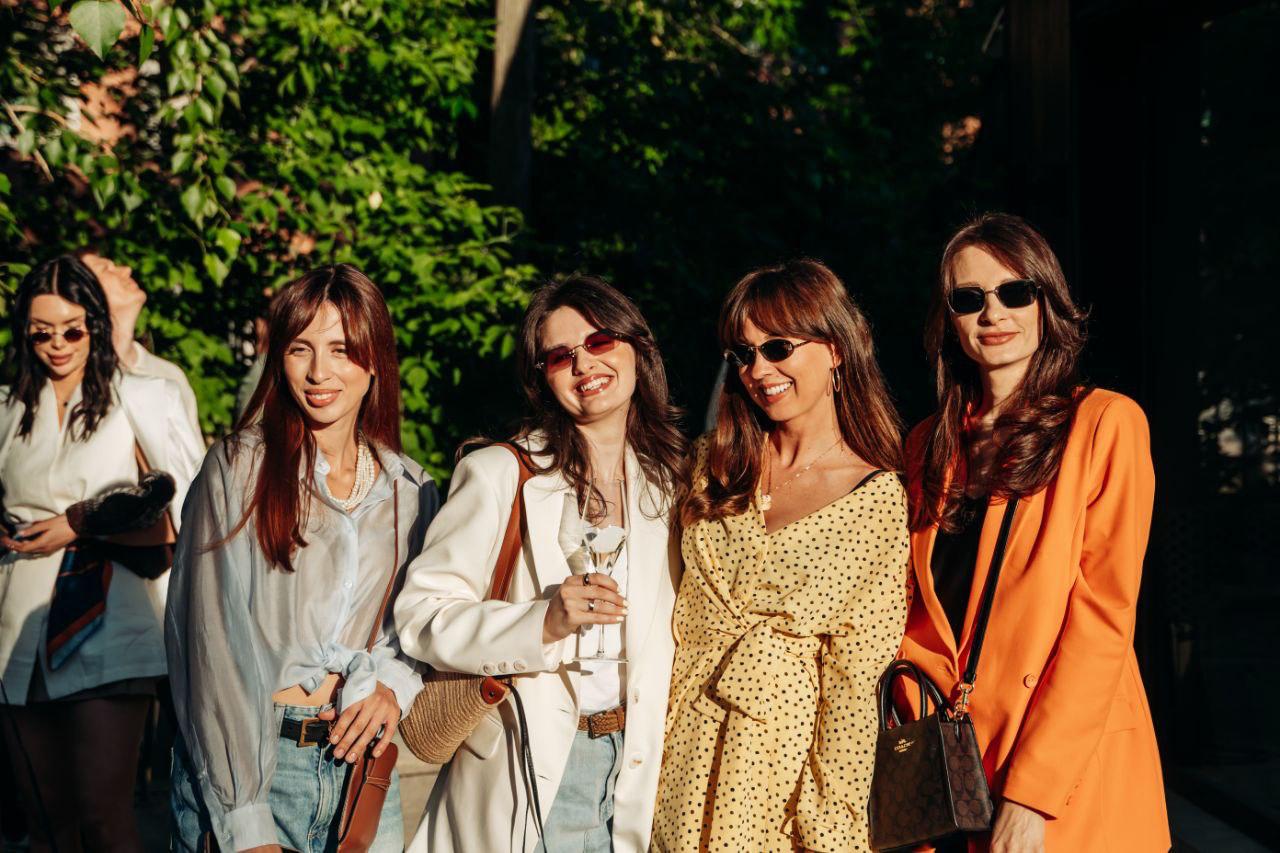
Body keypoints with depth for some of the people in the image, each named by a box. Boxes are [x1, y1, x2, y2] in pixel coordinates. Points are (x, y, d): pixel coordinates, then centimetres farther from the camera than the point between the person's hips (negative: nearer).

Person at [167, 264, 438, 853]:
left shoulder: (410, 489, 8)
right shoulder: (239, 467, -4)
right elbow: (213, 644, -9)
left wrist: (397, 684, -7)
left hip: (361, 760, 3)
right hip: (244, 758, -3)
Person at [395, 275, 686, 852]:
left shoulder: (672, 481, 9)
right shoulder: (500, 475, -4)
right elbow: (420, 615, -11)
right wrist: (543, 625, -23)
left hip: (635, 771, 4)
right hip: (528, 776, -3)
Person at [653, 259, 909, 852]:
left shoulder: (878, 497, -7)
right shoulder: (715, 466, 5)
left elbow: (855, 675, -8)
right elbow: (682, 614, 8)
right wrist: (651, 738, 1)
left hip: (791, 753, -3)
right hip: (688, 751, 4)